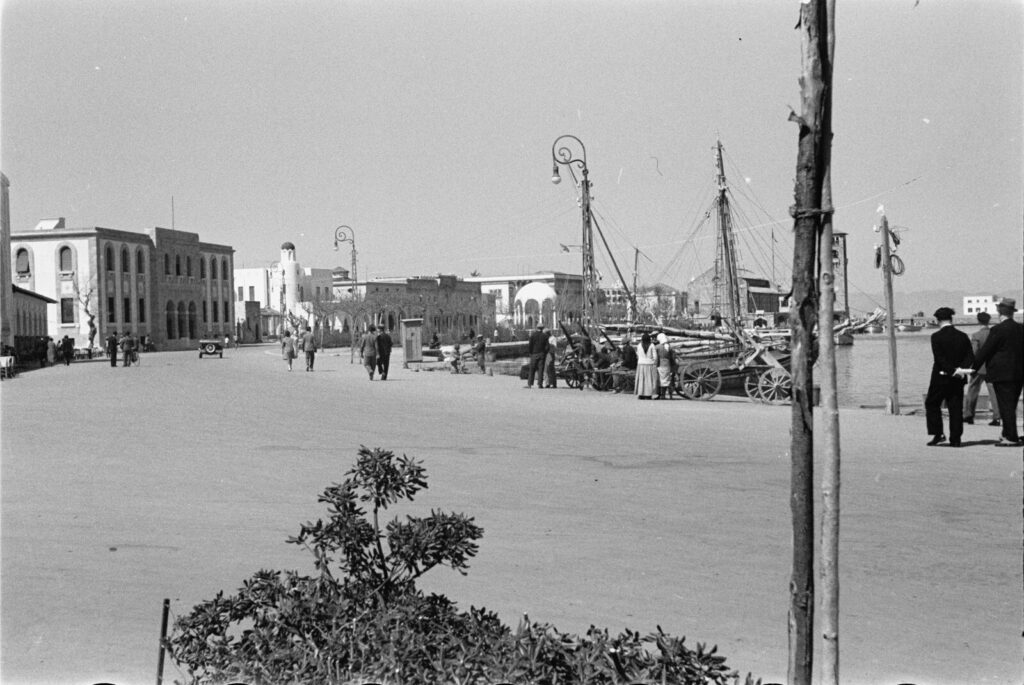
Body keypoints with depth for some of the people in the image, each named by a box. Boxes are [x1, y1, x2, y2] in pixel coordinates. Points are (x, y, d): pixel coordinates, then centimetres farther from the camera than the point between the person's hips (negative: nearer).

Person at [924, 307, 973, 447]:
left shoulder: (936, 336, -10)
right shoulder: (963, 336, 4)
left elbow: (939, 358, -18)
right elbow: (971, 357, -2)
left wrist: (952, 371, -16)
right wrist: (961, 368, -10)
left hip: (940, 377, -4)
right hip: (957, 379, 4)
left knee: (932, 404, 10)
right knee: (956, 407, 7)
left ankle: (938, 434, 1)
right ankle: (955, 439, 5)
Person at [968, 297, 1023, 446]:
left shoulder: (998, 330, -13)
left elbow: (985, 351, -10)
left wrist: (974, 368, -2)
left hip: (1002, 374, -7)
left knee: (1006, 406, -2)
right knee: (1011, 405, 16)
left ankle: (1011, 437, -2)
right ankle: (1008, 434, 22)